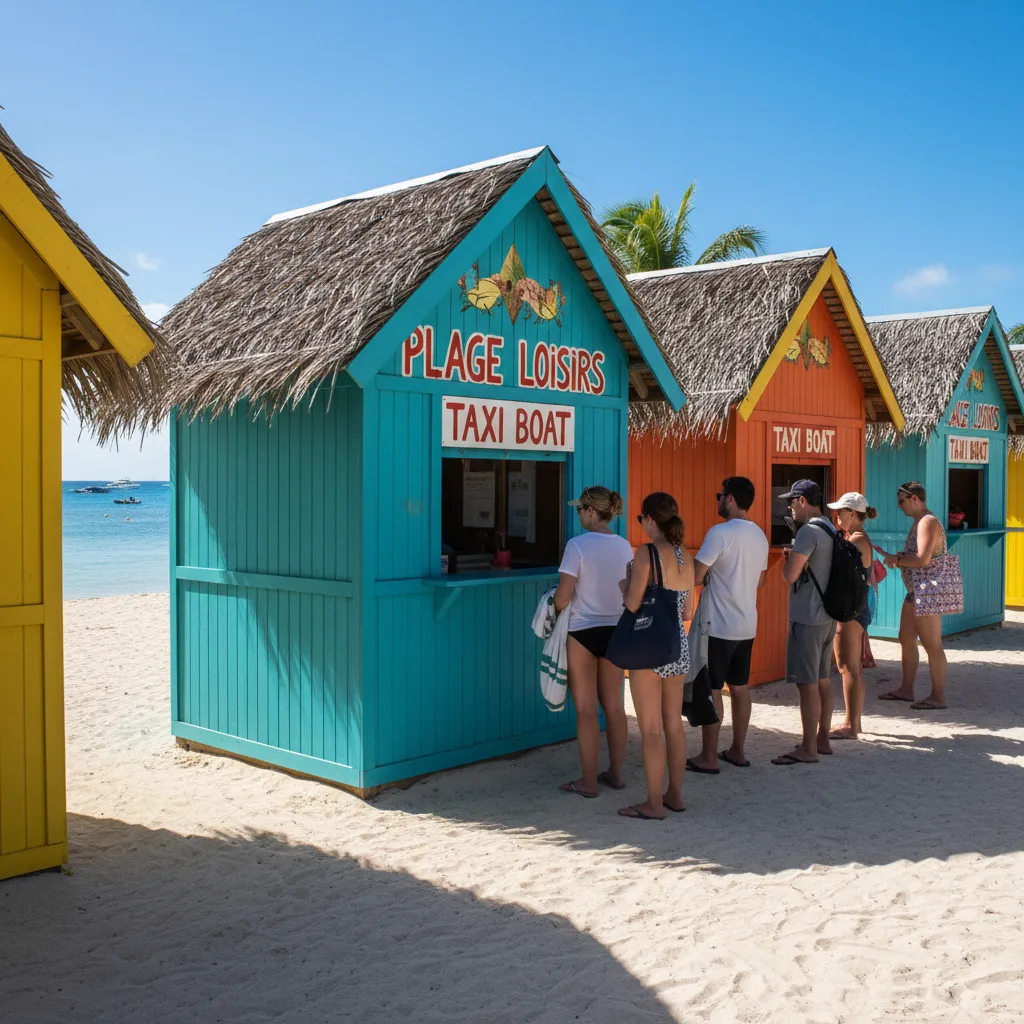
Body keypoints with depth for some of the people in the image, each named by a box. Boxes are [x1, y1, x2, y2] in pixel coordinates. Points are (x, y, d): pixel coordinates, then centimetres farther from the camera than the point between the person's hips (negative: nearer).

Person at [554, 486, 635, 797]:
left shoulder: (578, 545, -16)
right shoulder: (624, 546, 1)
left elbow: (562, 598, -16)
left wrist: (554, 608, 4)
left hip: (583, 631, -5)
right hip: (614, 630, 5)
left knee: (586, 709, 3)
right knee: (614, 705, 14)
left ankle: (588, 781, 10)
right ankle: (615, 773, 24)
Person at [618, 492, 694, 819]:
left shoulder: (648, 552, -14)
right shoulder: (685, 556, 7)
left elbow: (632, 605, -16)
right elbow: (687, 611, 12)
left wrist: (628, 581, 2)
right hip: (678, 644, 7)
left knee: (651, 728, 0)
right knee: (674, 724, 15)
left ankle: (654, 803, 6)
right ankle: (675, 795, 24)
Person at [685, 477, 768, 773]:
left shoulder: (720, 532, -17)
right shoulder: (760, 536, 9)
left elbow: (695, 576, -18)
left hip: (719, 625, -8)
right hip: (747, 624, 8)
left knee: (711, 689, 0)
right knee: (739, 686, 15)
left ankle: (708, 758, 5)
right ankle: (737, 751, 22)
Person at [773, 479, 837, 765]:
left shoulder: (808, 532, -18)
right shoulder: (830, 530, 12)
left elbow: (790, 575, -20)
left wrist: (787, 558, -2)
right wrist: (795, 557, 12)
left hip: (807, 618, -10)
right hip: (827, 616, 10)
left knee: (807, 683, -5)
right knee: (822, 679, 16)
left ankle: (808, 749, 0)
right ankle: (822, 739, 26)